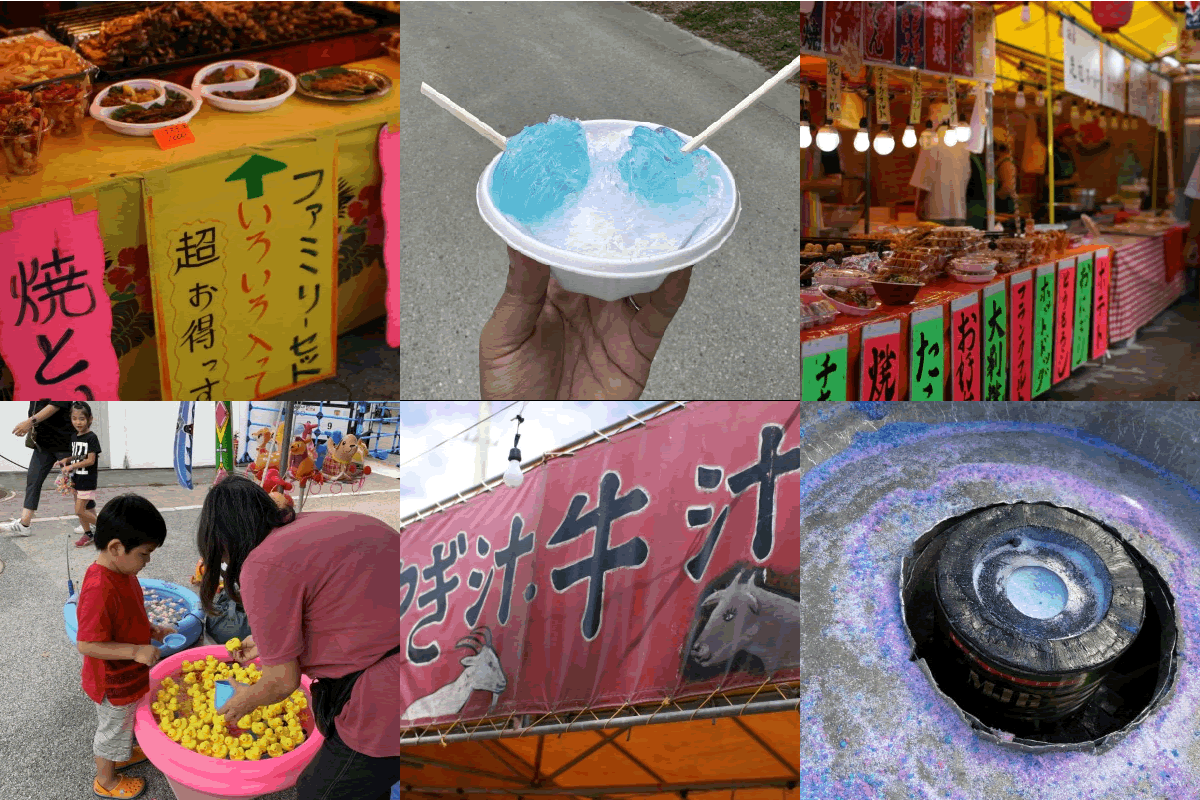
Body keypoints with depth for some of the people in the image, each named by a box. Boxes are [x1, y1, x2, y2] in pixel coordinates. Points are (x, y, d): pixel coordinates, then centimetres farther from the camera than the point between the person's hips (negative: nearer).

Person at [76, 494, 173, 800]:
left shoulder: (122, 572, -6)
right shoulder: (100, 590, -37)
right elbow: (87, 644, -33)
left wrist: (149, 629, -1)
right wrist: (137, 651, -33)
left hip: (128, 675, 8)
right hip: (113, 684, -8)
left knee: (125, 722, 31)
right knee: (114, 728, 17)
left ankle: (121, 754, 57)